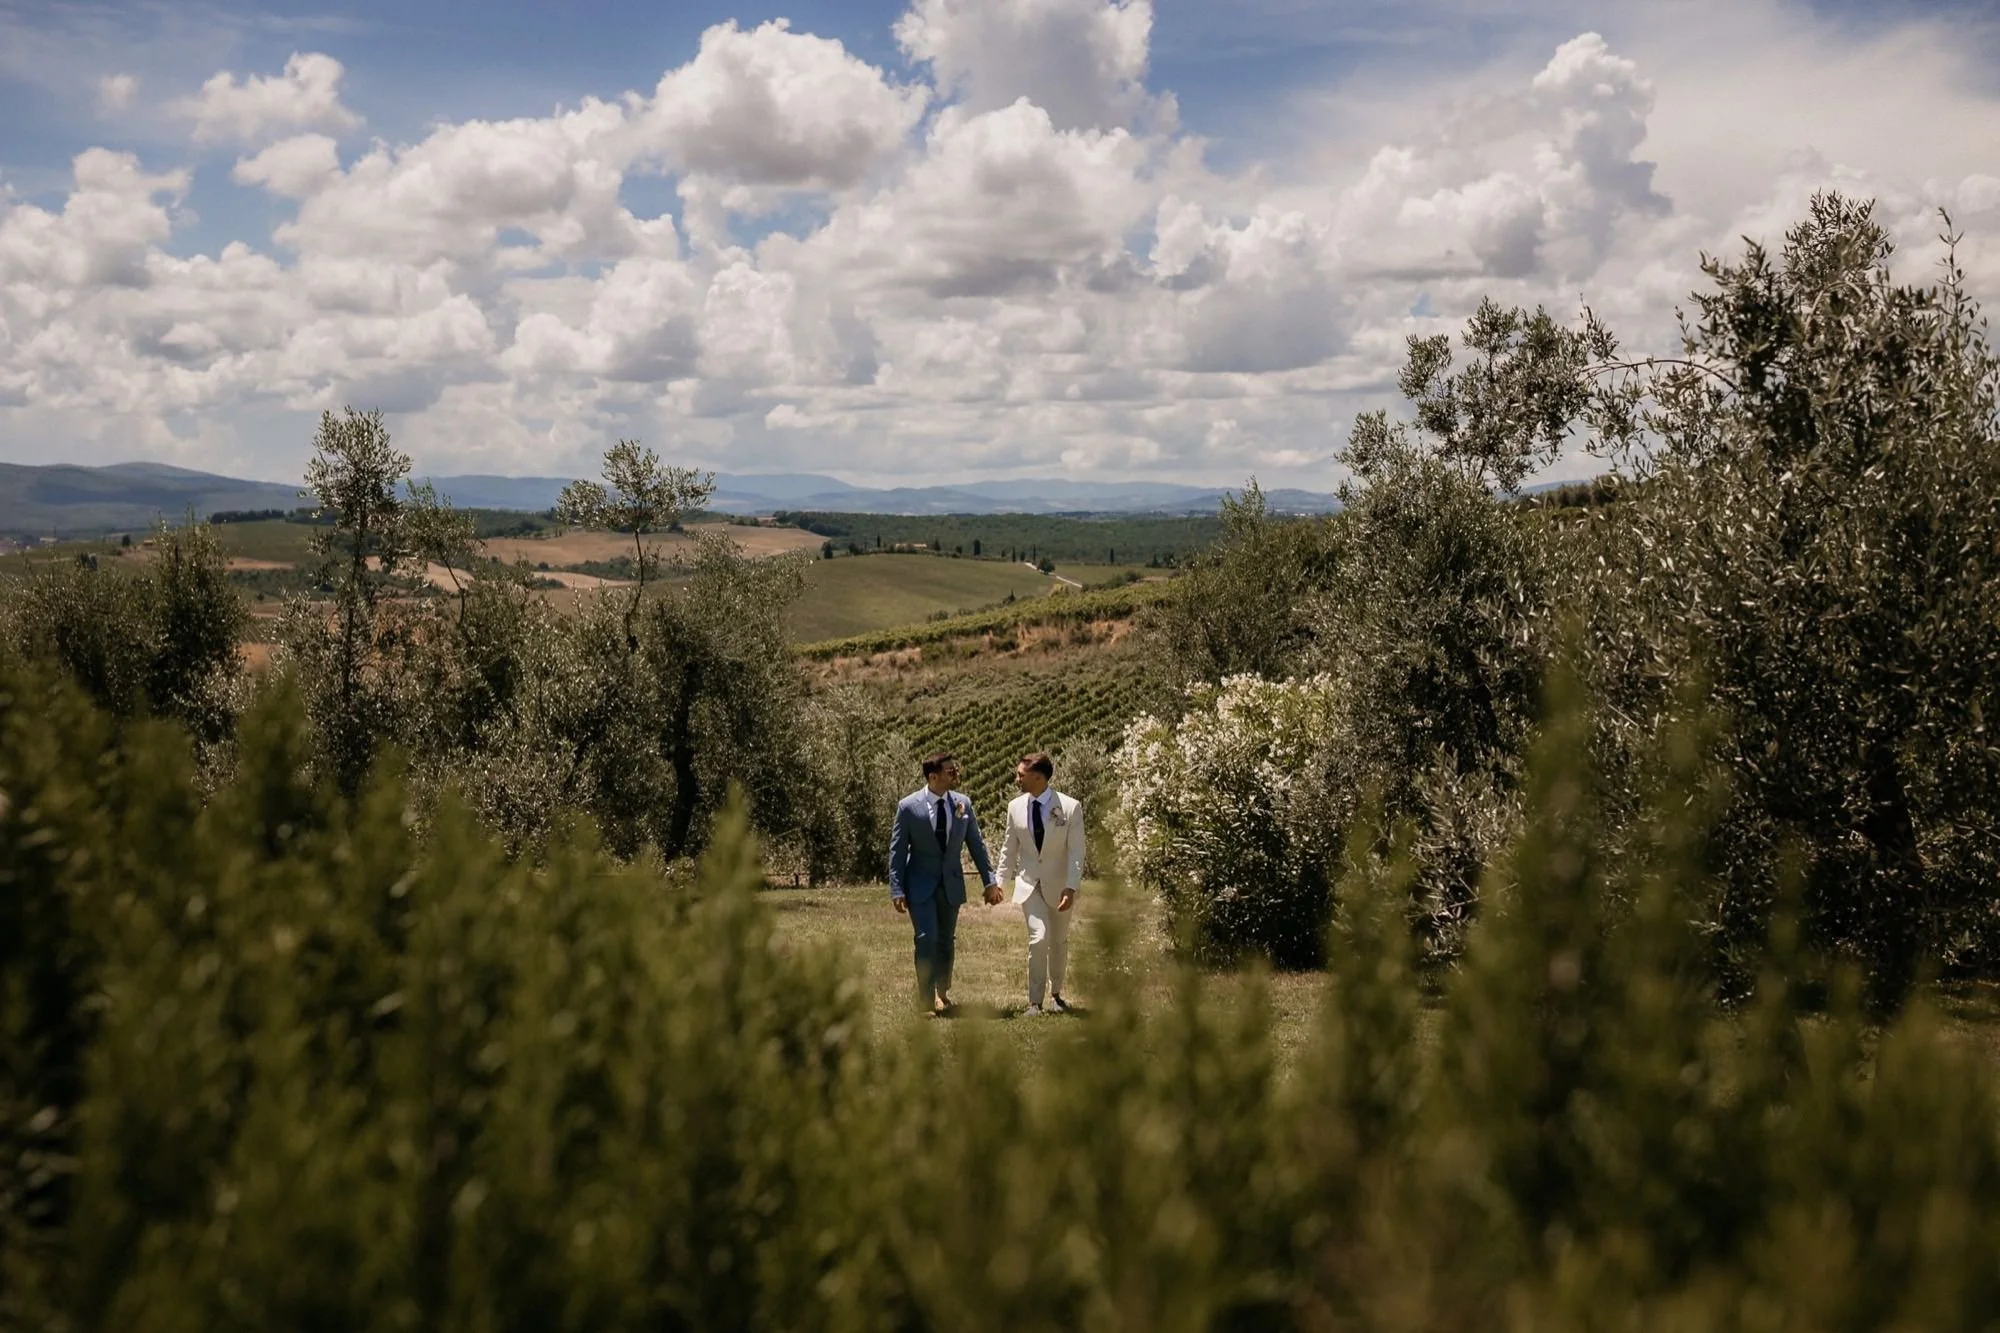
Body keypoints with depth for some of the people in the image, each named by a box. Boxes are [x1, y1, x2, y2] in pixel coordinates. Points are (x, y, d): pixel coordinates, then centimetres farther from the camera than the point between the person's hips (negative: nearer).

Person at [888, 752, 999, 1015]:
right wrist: (897, 890, -10)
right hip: (921, 884, -4)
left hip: (951, 883, 4)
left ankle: (942, 992, 31)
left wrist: (990, 880, 2)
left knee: (947, 940, 12)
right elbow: (897, 850, -6)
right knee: (927, 938, -12)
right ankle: (926, 999, -2)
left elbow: (976, 844, 6)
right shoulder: (909, 807, -11)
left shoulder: (962, 804, -1)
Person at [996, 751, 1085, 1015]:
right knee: (1038, 937, -17)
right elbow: (1009, 847, 8)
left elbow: (1076, 852, -12)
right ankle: (1034, 1001, -8)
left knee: (1059, 942, 13)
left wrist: (1071, 887, -20)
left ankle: (1056, 993, 34)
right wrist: (1000, 882, 5)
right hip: (1029, 883, 1)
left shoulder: (1070, 807, -13)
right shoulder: (1016, 807, -2)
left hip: (1059, 884, -1)